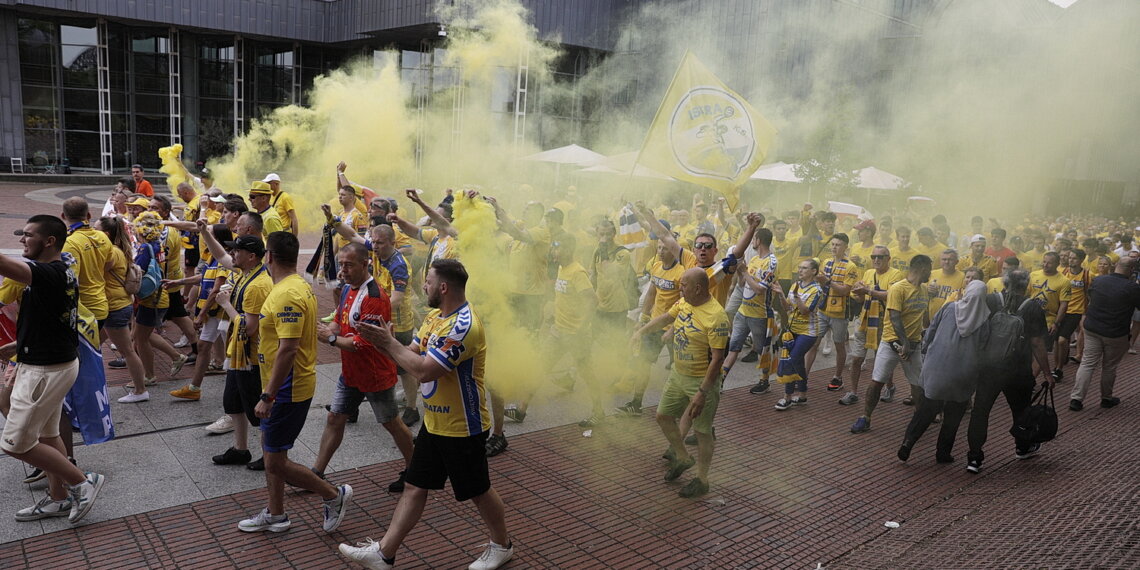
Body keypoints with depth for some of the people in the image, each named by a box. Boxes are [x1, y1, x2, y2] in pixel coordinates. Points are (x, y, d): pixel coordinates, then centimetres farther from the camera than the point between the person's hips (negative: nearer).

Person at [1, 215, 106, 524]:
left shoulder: (48, 274, -23)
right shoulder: (63, 273, 7)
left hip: (45, 370, -10)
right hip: (57, 362, 10)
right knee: (46, 435, 20)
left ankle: (82, 482, 9)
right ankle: (58, 498, 32)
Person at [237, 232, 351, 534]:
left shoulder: (288, 294, -24)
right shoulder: (298, 285, 8)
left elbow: (288, 349, -30)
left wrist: (267, 396, -26)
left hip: (287, 390, -11)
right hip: (284, 386, 11)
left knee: (276, 462, -1)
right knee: (269, 449, 20)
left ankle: (334, 495, 13)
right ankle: (275, 514, 33)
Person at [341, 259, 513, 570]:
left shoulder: (463, 325, -26)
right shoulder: (434, 317, 6)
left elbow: (424, 370, -29)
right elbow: (412, 353, 7)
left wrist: (389, 343, -18)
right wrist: (384, 340, -10)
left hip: (463, 428, -9)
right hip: (434, 423, 9)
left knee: (478, 491, 10)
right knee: (414, 488, 13)